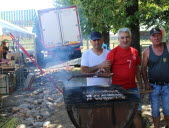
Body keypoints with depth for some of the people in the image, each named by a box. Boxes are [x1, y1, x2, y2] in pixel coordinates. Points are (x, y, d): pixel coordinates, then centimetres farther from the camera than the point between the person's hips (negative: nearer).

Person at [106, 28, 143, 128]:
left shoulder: (135, 52, 9)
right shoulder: (113, 52, -7)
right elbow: (107, 70, -8)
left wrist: (140, 84, 17)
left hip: (133, 88, 5)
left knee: (137, 112, 10)